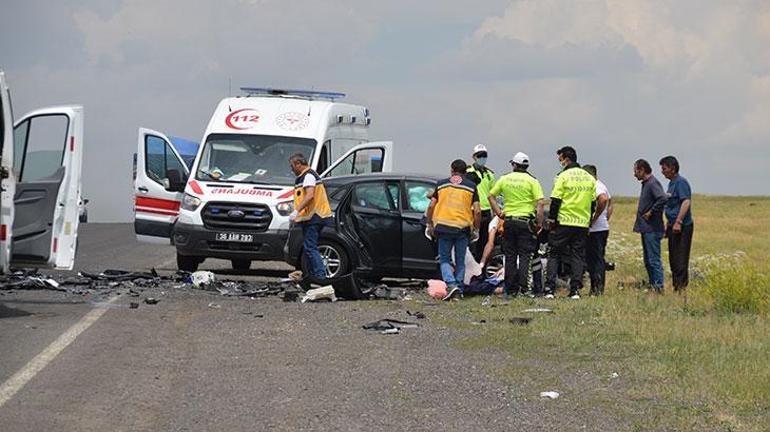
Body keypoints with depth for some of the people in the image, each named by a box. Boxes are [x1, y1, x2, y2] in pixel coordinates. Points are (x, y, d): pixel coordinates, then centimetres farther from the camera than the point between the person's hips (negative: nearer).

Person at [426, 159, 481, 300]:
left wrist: (429, 225, 15)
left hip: (443, 226, 0)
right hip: (463, 228, 0)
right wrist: (475, 229, 9)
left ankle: (451, 284, -14)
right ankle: (458, 291, 11)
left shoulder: (441, 184, 8)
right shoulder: (471, 186, 5)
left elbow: (431, 206, 5)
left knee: (444, 259, 8)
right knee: (460, 262, 12)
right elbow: (477, 211, -1)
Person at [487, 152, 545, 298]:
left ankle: (511, 290, 8)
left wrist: (499, 212, 12)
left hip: (509, 220, 3)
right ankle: (523, 289, -9)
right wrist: (539, 223, -4)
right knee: (524, 256, 0)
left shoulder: (505, 179, 5)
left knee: (510, 257, 8)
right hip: (526, 221, -3)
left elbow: (490, 196, 9)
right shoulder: (531, 181, -5)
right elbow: (540, 203, -11)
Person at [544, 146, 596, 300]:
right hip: (583, 224, 4)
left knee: (554, 255, 4)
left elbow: (555, 201, -10)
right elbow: (593, 203, 13)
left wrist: (551, 220, -3)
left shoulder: (564, 176, -8)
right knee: (578, 256, 9)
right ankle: (575, 290, 3)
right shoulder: (589, 178, 10)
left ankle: (550, 289, -3)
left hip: (564, 222, -4)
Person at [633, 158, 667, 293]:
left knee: (654, 260, -10)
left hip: (652, 229, -11)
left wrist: (651, 212, -20)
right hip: (646, 228, 11)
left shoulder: (653, 183, -14)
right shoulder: (646, 184, 16)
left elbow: (662, 199, -29)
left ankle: (659, 287, -10)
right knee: (648, 261, 14)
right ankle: (652, 286, 19)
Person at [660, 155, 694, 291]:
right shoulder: (671, 183, 18)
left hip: (682, 227, -10)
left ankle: (681, 286, -8)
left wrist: (678, 222, -28)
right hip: (673, 226, 10)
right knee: (673, 258, 12)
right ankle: (675, 286, 16)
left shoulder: (681, 182, -12)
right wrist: (668, 225, 25)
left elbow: (686, 202, -23)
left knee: (680, 258, -9)